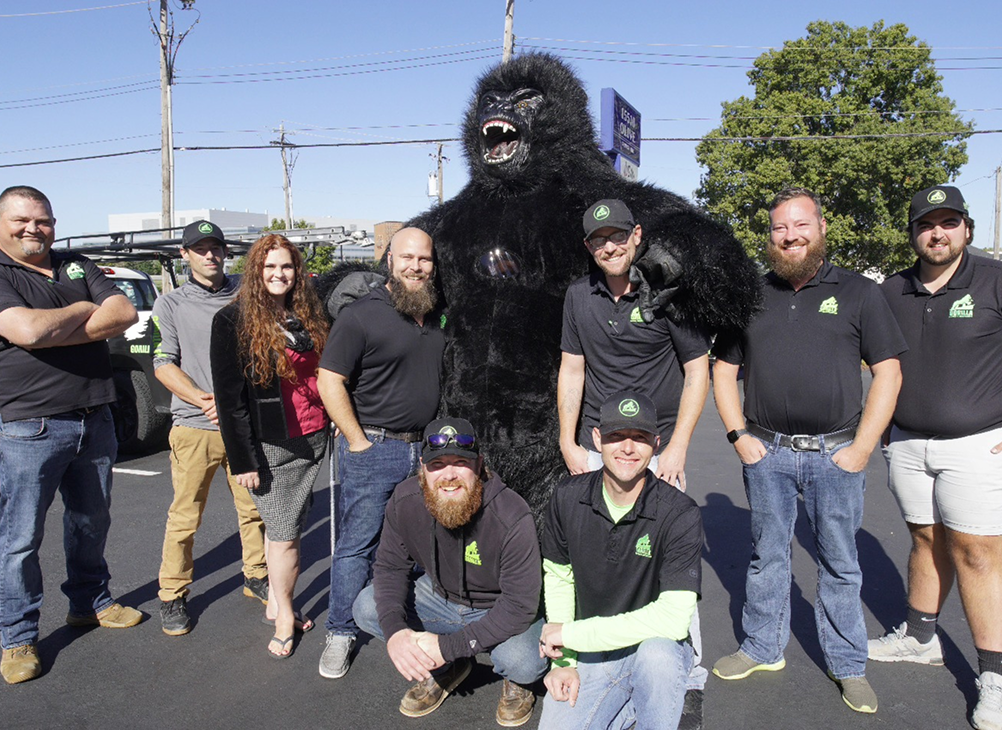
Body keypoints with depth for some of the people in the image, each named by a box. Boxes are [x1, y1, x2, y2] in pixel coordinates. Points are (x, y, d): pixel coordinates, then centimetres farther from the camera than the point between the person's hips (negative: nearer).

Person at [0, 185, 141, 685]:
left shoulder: (77, 267, 11)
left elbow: (124, 314, -4)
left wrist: (54, 331, -14)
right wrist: (84, 310, -8)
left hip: (94, 420, 6)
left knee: (92, 521, 19)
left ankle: (90, 602, 37)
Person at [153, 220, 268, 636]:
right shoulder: (170, 304, 5)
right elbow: (163, 365, -1)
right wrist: (206, 400, -15)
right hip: (195, 427, -2)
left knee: (254, 507, 10)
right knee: (184, 517, 2)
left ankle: (256, 577, 27)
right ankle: (173, 595, 16)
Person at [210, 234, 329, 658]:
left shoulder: (308, 317, 11)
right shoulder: (233, 321, -7)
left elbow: (324, 376, 17)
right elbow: (229, 396, -10)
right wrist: (242, 459, -13)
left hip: (312, 440, 5)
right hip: (271, 447, -5)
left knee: (281, 528, 13)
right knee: (284, 536, 0)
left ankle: (275, 603, 27)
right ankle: (284, 617, 16)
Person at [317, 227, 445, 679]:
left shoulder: (436, 317, 11)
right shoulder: (361, 315, -10)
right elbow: (330, 382, -12)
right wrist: (358, 441, -13)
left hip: (425, 449, 6)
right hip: (374, 450, -5)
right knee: (357, 544, 3)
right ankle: (340, 634, 17)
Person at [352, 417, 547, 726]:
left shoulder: (512, 518, -32)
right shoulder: (405, 500, -18)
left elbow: (520, 606, -29)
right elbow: (390, 566, -8)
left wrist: (449, 646, -33)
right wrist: (394, 630, -28)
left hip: (502, 609, -4)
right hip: (441, 595, 5)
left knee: (523, 663, -34)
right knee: (367, 608, -15)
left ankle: (516, 683, 9)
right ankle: (445, 670, 9)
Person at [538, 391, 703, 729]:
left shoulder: (680, 514, -20)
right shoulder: (568, 498, -7)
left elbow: (674, 618, -27)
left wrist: (571, 633, -22)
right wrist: (564, 660, -4)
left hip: (657, 646, -3)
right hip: (589, 653, 4)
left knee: (657, 653, -36)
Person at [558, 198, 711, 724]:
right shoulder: (579, 295, 8)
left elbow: (697, 373, -1)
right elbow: (571, 370, 12)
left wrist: (677, 448, -8)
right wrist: (568, 443, 5)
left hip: (657, 450, -3)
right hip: (593, 452, 4)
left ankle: (690, 679, 11)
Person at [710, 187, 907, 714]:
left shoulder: (858, 292, 2)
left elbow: (888, 372, 0)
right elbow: (723, 371, 11)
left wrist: (861, 448, -7)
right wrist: (739, 437, 0)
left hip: (835, 454, -1)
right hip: (766, 453, 2)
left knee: (839, 563, 9)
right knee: (766, 556, 13)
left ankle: (848, 665, 24)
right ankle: (763, 648, 29)